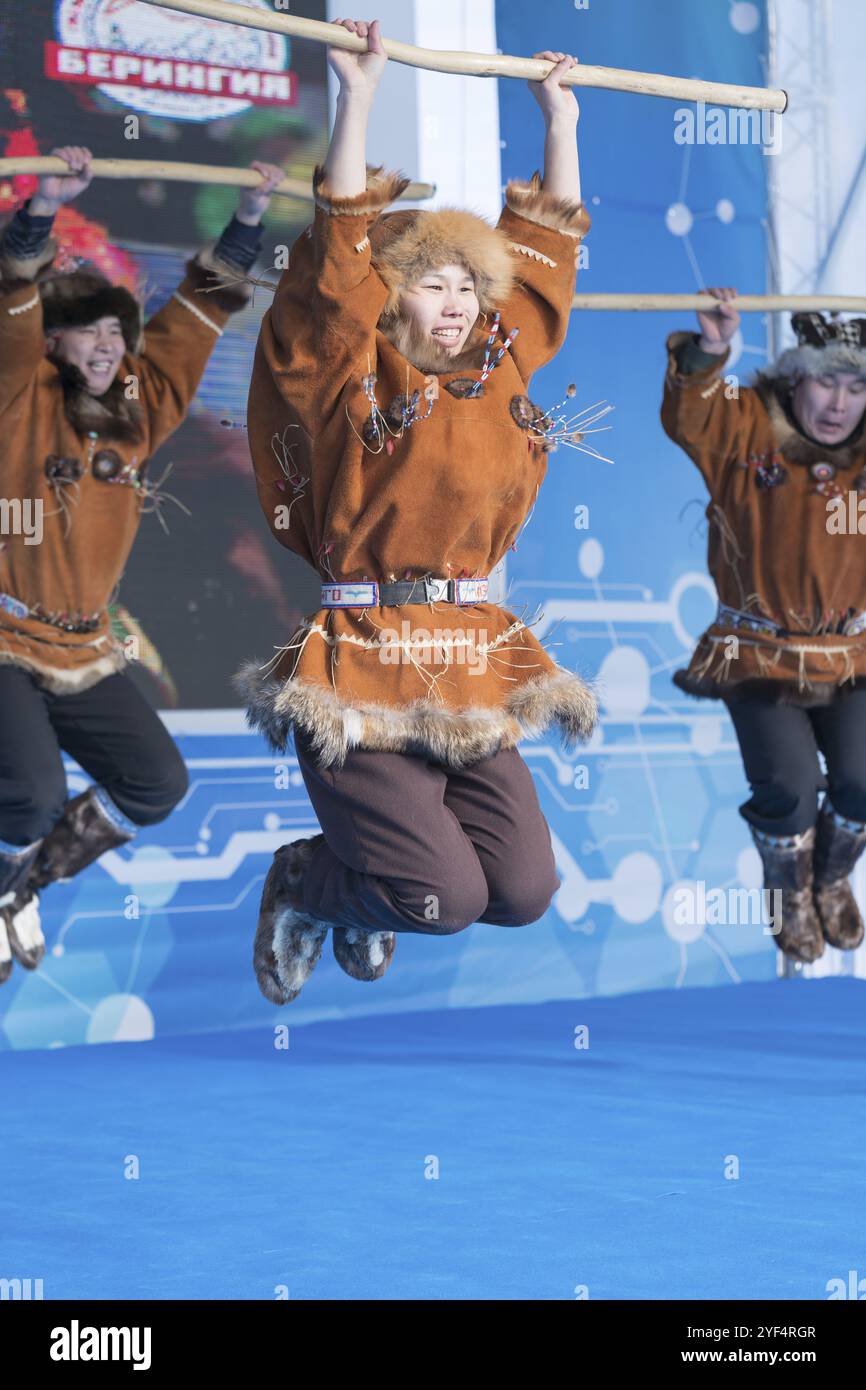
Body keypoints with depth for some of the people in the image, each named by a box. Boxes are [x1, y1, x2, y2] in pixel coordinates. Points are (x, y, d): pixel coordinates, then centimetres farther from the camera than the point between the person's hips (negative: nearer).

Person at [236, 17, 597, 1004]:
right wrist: (357, 98, -13)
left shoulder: (501, 372, 13)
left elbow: (545, 250, 20)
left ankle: (370, 901, 28)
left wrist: (559, 119, 21)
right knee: (447, 900, -16)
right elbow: (341, 258, -11)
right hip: (365, 670, -6)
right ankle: (304, 883, 17)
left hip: (474, 664, 6)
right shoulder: (355, 381, -2)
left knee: (524, 892, -3)